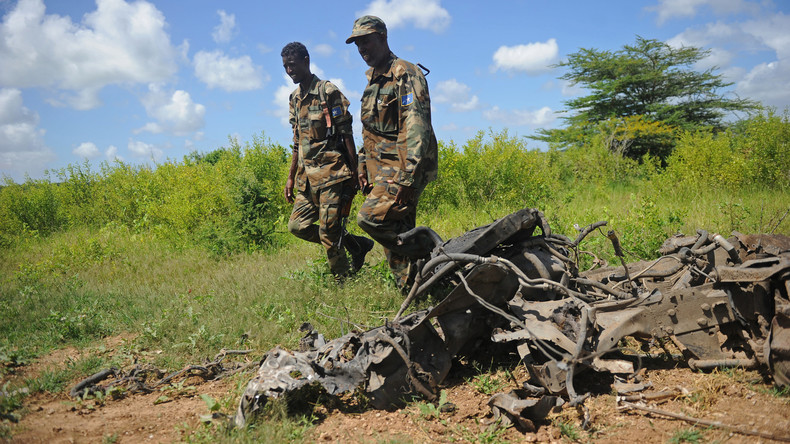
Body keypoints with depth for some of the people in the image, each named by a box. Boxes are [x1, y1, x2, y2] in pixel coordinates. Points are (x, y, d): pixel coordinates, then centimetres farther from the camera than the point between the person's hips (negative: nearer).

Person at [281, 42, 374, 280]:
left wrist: (354, 174, -13)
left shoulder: (328, 92, -7)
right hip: (308, 178, 8)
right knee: (297, 226, 3)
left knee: (328, 232, -8)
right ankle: (355, 244, 16)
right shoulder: (295, 98, 15)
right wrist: (291, 177, 18)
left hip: (332, 173, -8)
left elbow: (347, 135, -9)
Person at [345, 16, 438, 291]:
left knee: (370, 217, -21)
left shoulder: (406, 75, -9)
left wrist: (408, 176, -27)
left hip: (402, 169, -9)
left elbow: (417, 128, -20)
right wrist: (363, 168, 19)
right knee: (394, 233, 6)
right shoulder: (372, 80, 19)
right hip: (381, 171, 9)